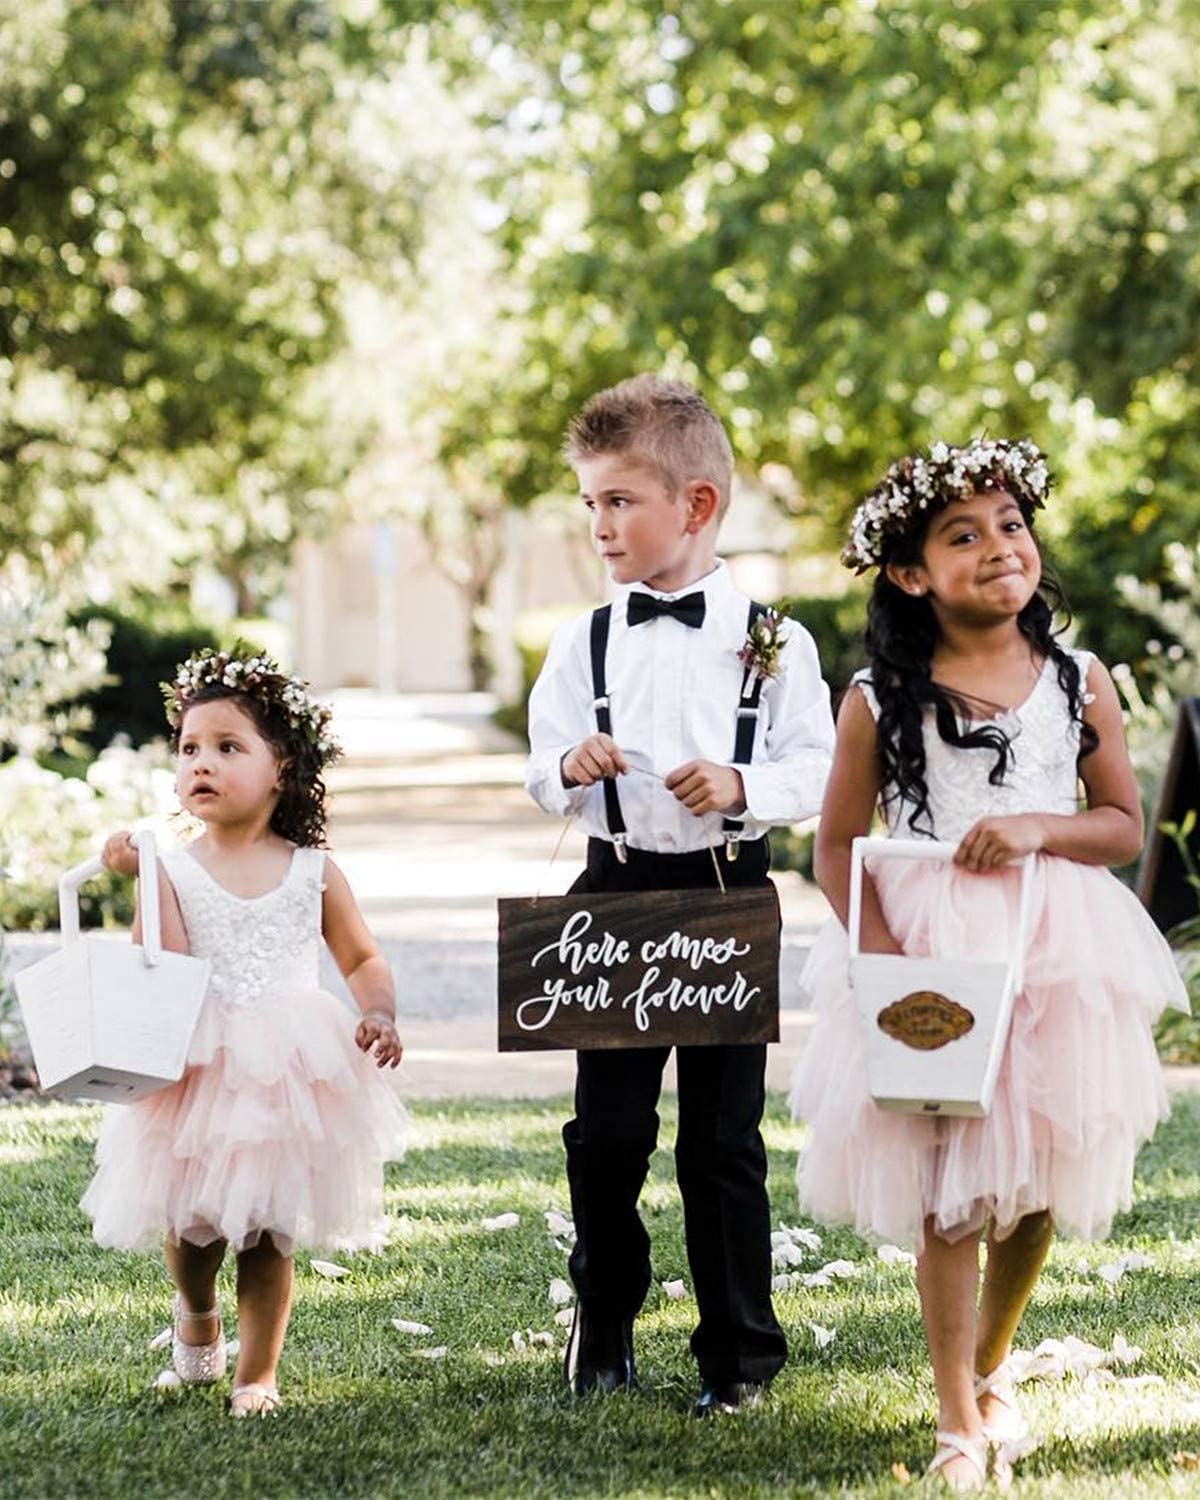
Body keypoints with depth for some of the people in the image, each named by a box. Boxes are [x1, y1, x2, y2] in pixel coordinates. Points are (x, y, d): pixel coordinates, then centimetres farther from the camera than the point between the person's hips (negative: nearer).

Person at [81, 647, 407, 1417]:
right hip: (200, 1075, 0)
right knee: (191, 1225, 6)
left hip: (292, 1074, 0)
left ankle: (257, 1375, 14)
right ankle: (196, 1310, 39)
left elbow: (363, 959, 12)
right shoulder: (173, 872, 0)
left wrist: (380, 1014, -6)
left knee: (270, 1232, 1)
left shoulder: (313, 872, 3)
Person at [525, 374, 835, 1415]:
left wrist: (743, 787, -20)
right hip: (616, 892, 3)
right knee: (606, 1128, 5)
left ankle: (740, 1353, 12)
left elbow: (819, 769, -3)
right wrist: (568, 769, -12)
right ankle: (604, 1329, 23)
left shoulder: (771, 641, -1)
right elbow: (543, 768, 9)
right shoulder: (585, 644, 6)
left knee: (723, 1135, 2)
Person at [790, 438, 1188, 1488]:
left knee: (1036, 1181, 8)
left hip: (1055, 951, 2)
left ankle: (991, 1367, 34)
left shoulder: (1079, 683, 2)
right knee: (944, 1189, -2)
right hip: (925, 959, -2)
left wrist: (1040, 827, -15)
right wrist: (875, 945, -14)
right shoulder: (877, 701, -3)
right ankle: (960, 1423, 8)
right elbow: (837, 845, 1)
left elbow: (1126, 828, 4)